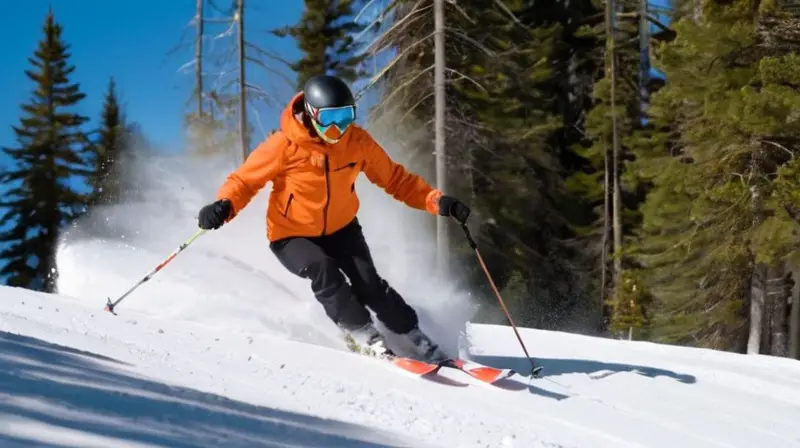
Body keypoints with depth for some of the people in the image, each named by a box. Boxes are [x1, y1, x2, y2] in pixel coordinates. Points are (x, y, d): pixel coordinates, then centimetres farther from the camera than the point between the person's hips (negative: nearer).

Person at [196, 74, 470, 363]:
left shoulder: (356, 141, -12)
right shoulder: (284, 146, -23)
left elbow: (394, 178, -1)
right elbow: (244, 180, -14)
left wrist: (436, 201, -13)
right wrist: (223, 207, -35)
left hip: (341, 229, 3)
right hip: (292, 236, -3)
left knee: (369, 285, -16)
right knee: (323, 270, -31)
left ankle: (420, 343, -2)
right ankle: (364, 335, -22)